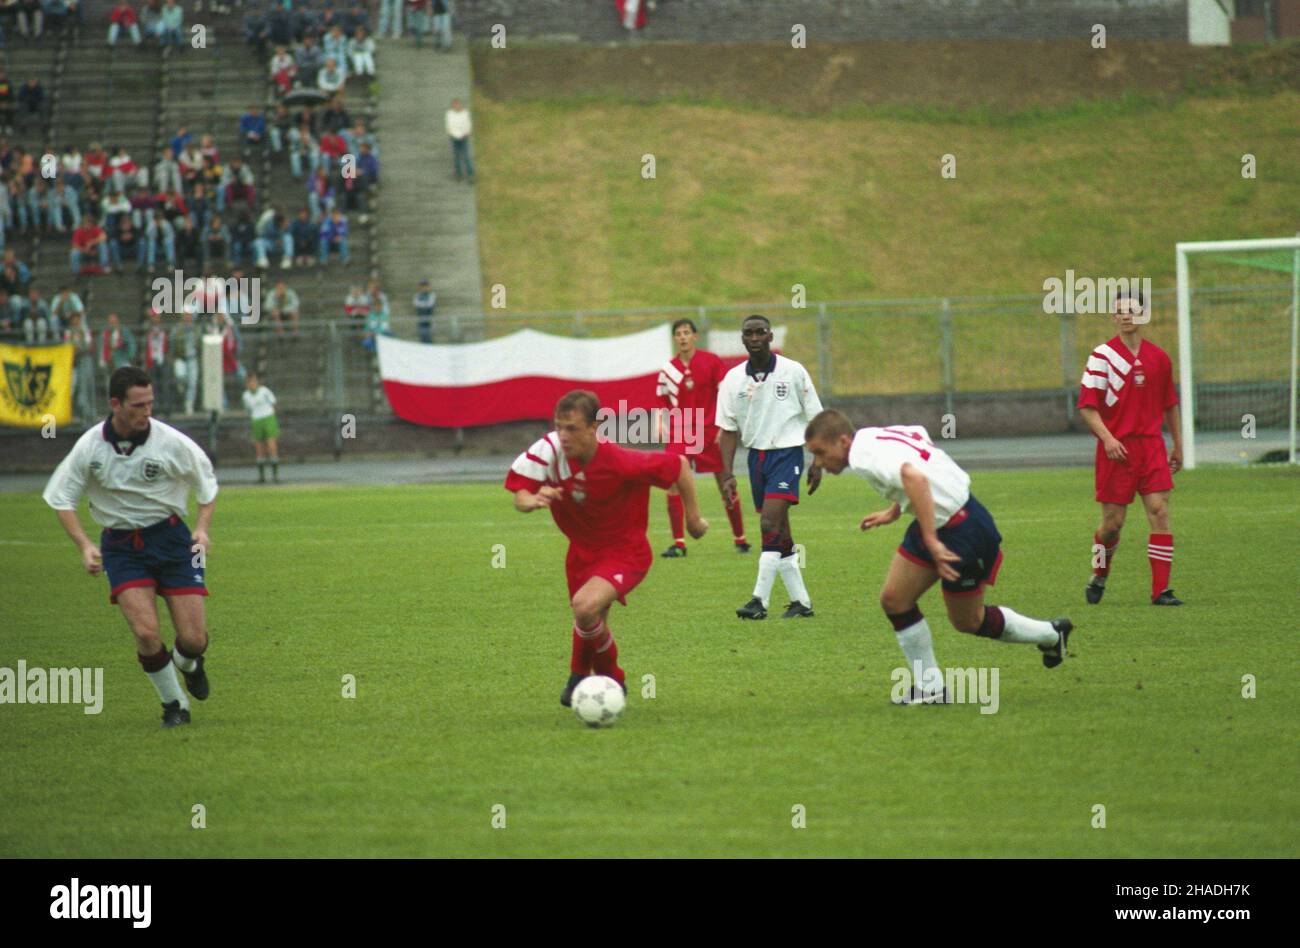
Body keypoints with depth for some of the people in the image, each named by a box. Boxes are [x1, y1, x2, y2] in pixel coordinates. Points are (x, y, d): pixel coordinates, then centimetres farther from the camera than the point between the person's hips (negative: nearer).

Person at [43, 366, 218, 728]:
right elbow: (61, 498, 1)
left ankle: (188, 663, 35)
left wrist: (202, 528, -9)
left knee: (193, 639, -5)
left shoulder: (171, 442, -12)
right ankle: (174, 704, 7)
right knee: (146, 633, -17)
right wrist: (84, 545, -12)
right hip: (121, 545, 0)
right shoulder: (90, 446, -10)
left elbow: (206, 484, 5)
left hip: (169, 535, 0)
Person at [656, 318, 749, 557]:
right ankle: (678, 542, -9)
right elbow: (663, 401, 12)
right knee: (673, 482, -13)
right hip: (679, 434, 2)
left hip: (710, 432, -2)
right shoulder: (668, 369, 3)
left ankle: (740, 538, 21)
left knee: (725, 486, 5)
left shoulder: (711, 362, -4)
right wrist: (660, 423, -5)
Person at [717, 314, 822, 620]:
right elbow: (728, 429, 4)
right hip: (756, 455, 5)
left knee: (770, 525, -18)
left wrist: (817, 464, -1)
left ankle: (760, 600, -19)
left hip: (787, 452, -5)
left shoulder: (792, 372, -5)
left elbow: (815, 419, 2)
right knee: (779, 534, 8)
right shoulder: (733, 379, 2)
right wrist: (727, 474, -4)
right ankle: (801, 602, 17)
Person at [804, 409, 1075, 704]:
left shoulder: (866, 456, -26)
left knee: (967, 621, 7)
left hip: (961, 529, -10)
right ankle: (930, 688, 14)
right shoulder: (875, 436, 4)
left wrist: (931, 541, -42)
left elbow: (915, 478, -43)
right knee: (894, 600, 6)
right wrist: (894, 511, 23)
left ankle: (1051, 634, 28)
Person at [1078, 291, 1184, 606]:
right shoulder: (1103, 356, -3)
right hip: (1116, 448, -3)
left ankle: (1161, 590, -8)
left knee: (1159, 512, -9)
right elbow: (1086, 405, -6)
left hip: (1151, 445, 3)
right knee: (1113, 522, 1)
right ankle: (1099, 576, 28)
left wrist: (1178, 446, 21)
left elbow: (1170, 404, 19)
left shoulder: (1158, 358, 9)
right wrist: (1106, 438, -19)